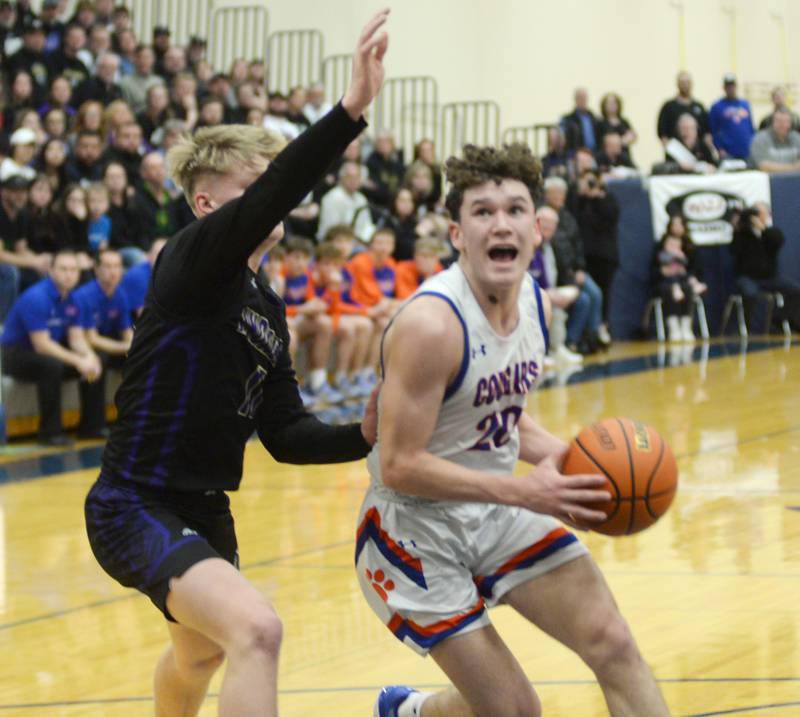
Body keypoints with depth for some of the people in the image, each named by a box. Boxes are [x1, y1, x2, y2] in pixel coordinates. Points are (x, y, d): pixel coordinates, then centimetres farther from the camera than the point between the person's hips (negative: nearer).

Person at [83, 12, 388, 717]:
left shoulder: (267, 308, 10)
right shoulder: (192, 262, -15)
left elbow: (286, 433, 9)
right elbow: (262, 205, -35)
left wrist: (361, 436, -10)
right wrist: (351, 110, -46)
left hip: (204, 512, 10)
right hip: (135, 507, -10)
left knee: (201, 651, 32)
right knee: (256, 629, -31)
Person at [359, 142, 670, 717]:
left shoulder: (537, 303, 0)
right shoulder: (431, 324, -25)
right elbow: (399, 465, -25)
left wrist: (568, 457, -4)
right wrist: (522, 492, -27)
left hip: (499, 515, 7)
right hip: (416, 529, -7)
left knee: (613, 643, -6)